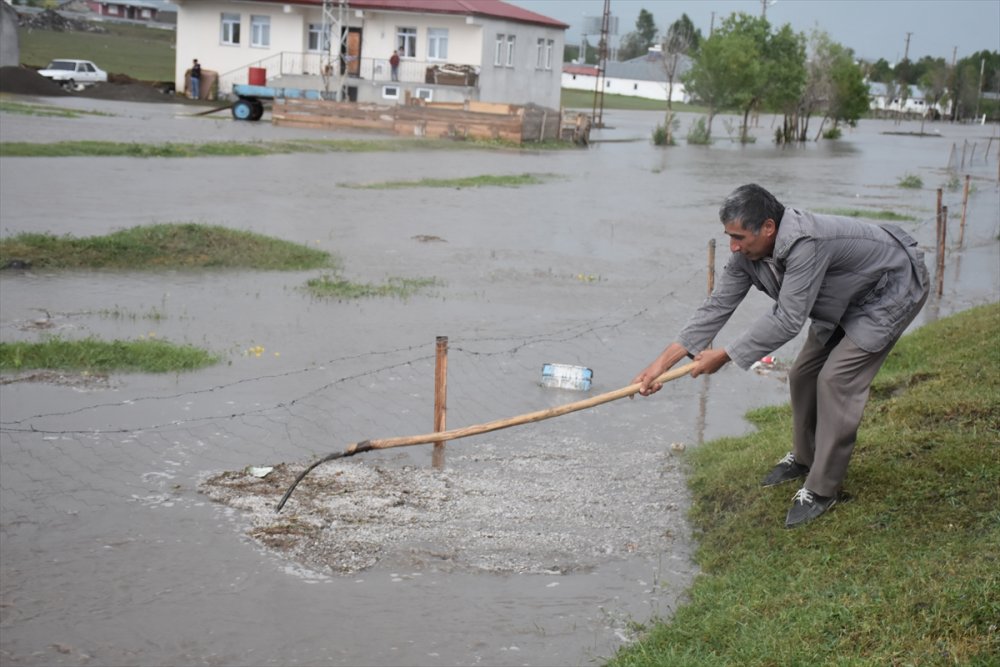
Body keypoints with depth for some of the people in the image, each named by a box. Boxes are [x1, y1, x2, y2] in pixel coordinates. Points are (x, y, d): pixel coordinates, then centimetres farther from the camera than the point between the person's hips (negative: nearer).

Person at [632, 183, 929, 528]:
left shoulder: (805, 244, -40)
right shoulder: (748, 253, -13)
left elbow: (787, 320, -37)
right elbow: (717, 305, -13)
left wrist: (724, 356, -31)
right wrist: (663, 361, -19)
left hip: (894, 289, -8)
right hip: (846, 301, 9)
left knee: (836, 379, -16)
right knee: (803, 375, 9)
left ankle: (822, 489, -5)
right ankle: (804, 458, 33)